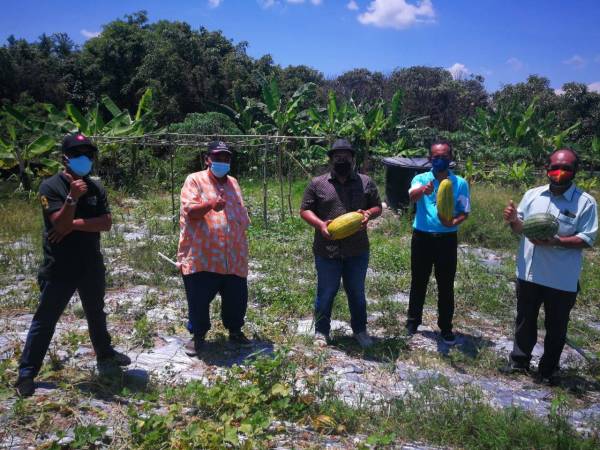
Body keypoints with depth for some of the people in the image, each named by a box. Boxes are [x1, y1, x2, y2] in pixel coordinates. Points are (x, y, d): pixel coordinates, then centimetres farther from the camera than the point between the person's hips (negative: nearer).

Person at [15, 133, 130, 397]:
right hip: (59, 268, -5)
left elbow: (106, 223, -7)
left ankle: (105, 355, 39)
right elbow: (59, 224, -22)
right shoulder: (51, 186, -11)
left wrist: (75, 224, -17)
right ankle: (26, 372, 15)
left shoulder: (95, 187, 3)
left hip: (91, 265, 5)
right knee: (44, 320, 4)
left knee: (96, 314, 21)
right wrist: (73, 198, -34)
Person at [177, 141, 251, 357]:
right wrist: (210, 205, -35)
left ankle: (235, 331, 32)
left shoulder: (233, 183, 16)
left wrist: (243, 248, 20)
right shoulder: (195, 180, -2)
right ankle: (198, 335, 24)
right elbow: (190, 212, -15)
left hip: (233, 257, 5)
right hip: (202, 256, -5)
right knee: (199, 299, 4)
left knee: (236, 298, 11)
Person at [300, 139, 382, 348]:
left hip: (357, 251, 2)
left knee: (357, 293, 16)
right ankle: (321, 331, 28)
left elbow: (377, 206, 10)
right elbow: (305, 210, 1)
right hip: (327, 251, -2)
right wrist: (320, 224, -17)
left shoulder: (365, 182, 6)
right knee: (326, 293, 10)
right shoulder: (317, 183, 1)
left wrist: (369, 213, -13)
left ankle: (360, 329, 34)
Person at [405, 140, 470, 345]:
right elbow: (412, 195, -24)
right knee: (418, 282, 11)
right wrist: (423, 189, -48)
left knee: (446, 285, 8)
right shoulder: (421, 179, -2)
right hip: (422, 237, 0)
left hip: (447, 239, 0)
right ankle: (412, 322, 26)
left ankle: (445, 328, 23)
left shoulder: (460, 183, 0)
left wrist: (453, 222, -20)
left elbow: (464, 212, 2)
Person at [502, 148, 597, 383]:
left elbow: (587, 239, -11)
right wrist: (513, 220, -13)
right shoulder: (532, 194, 3)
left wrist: (556, 241, -25)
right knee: (524, 321, 19)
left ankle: (548, 370, 30)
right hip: (528, 273, 4)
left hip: (562, 279, -3)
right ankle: (519, 361, 36)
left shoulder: (585, 202, -9)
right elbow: (520, 228, 10)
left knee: (555, 327, 12)